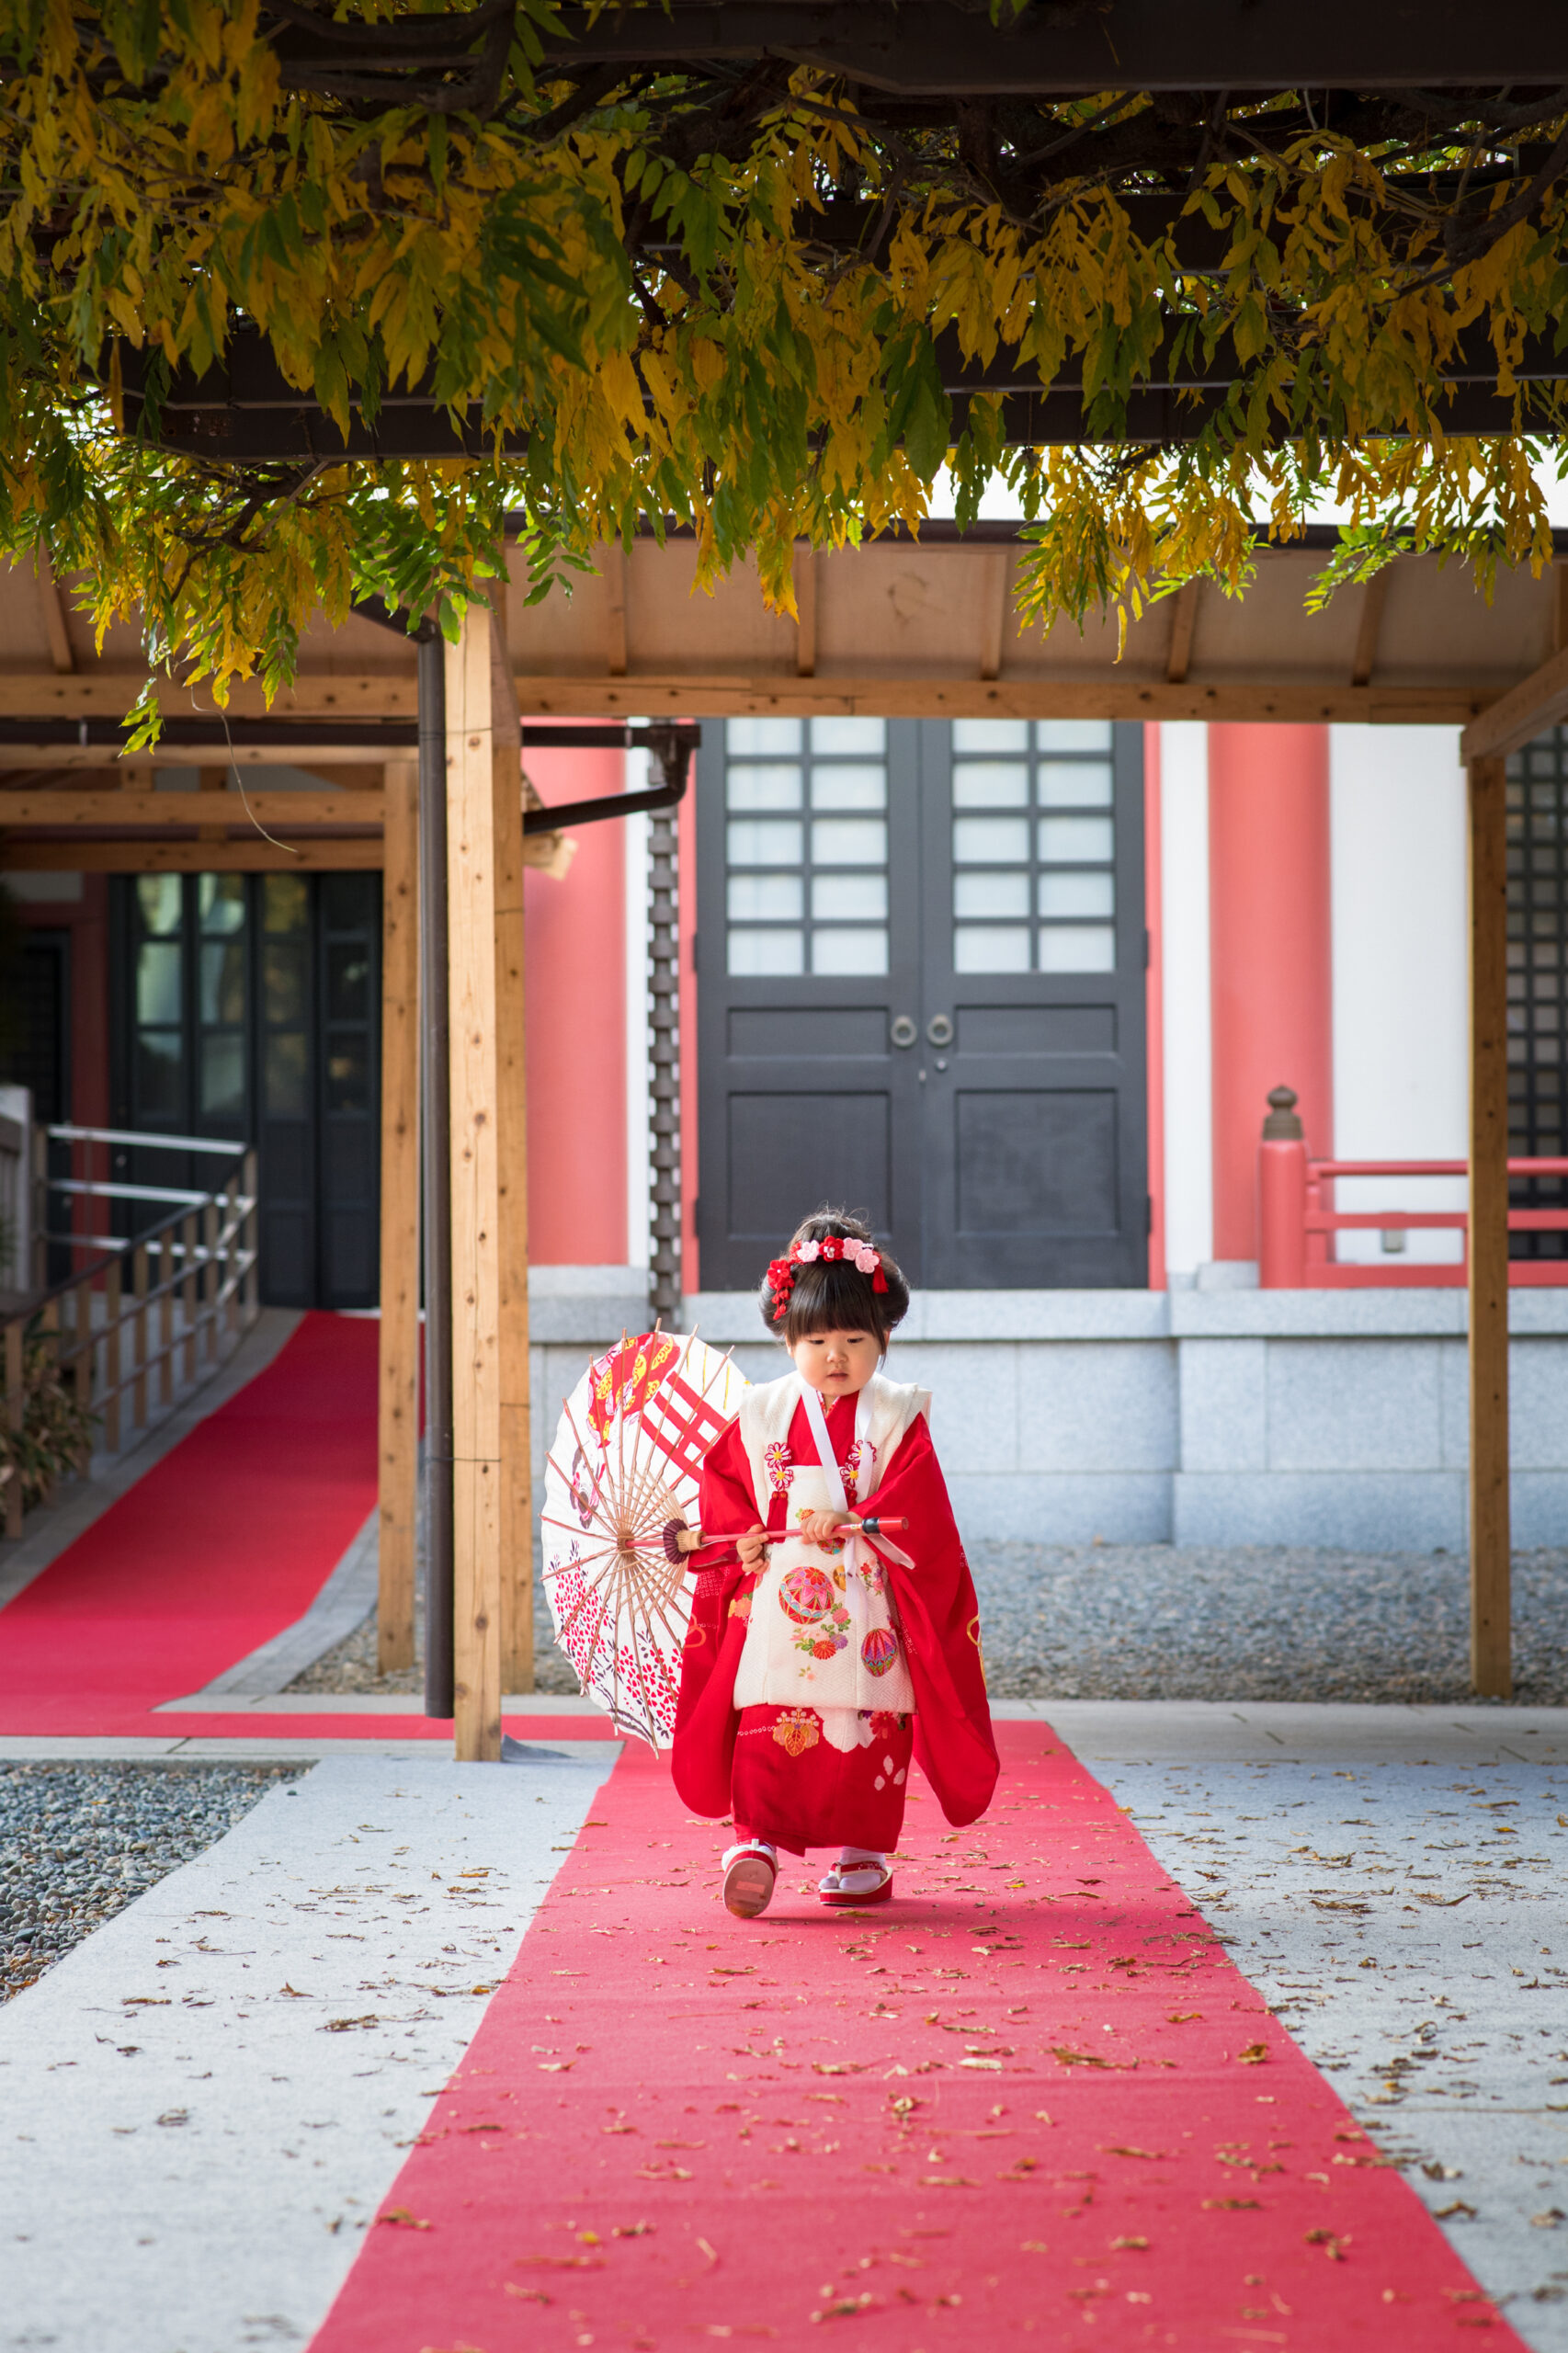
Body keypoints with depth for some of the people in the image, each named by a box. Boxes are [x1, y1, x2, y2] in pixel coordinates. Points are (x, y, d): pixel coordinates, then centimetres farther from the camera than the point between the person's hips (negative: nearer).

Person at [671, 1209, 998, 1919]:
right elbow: (722, 1483, 9)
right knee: (767, 1722, -9)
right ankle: (757, 1843, -11)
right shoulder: (760, 1415, 7)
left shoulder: (897, 1417, 2)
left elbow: (918, 1505, -7)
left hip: (866, 1606, 0)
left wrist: (850, 1521, -21)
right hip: (776, 1600, 0)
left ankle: (864, 1854, 16)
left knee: (871, 1727, 4)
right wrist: (740, 1537, -9)